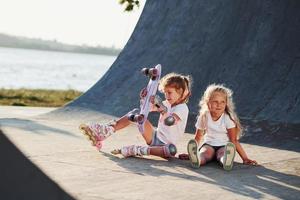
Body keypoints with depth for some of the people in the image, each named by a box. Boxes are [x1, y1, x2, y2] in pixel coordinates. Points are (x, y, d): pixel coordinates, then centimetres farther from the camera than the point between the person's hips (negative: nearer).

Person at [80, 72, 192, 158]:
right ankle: (106, 131, -22)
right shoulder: (167, 104, 12)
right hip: (154, 137, 7)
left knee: (171, 150, -44)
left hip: (165, 144, -6)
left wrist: (161, 108, -42)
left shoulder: (183, 108, -11)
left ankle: (136, 151, -38)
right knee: (136, 113, -11)